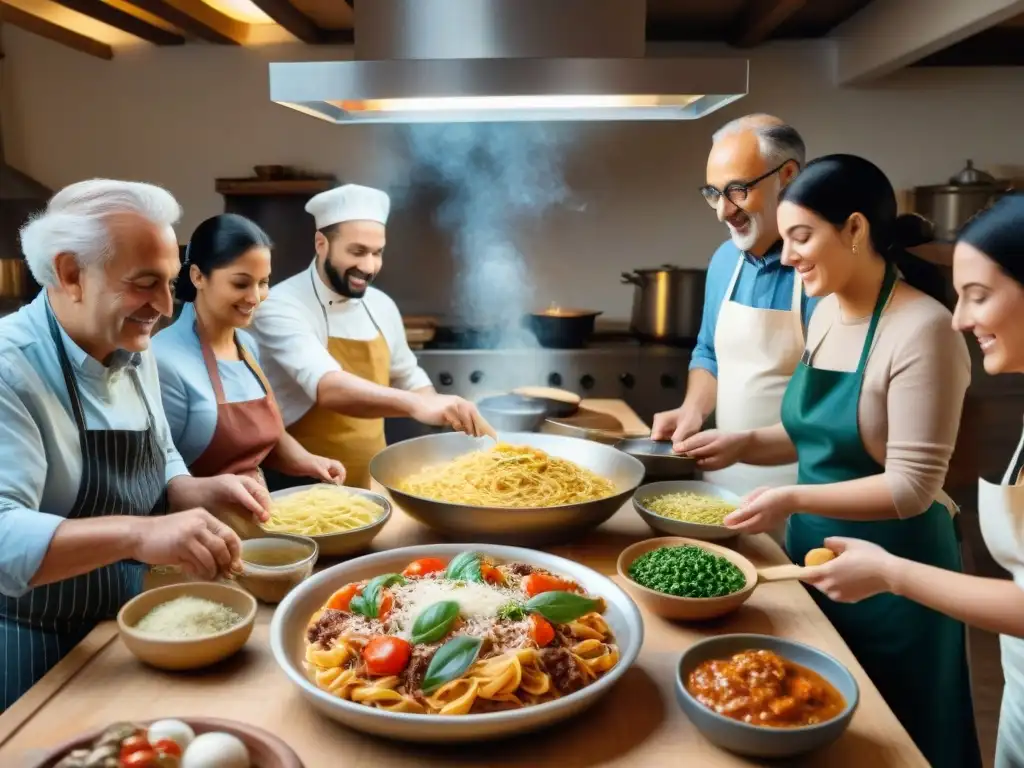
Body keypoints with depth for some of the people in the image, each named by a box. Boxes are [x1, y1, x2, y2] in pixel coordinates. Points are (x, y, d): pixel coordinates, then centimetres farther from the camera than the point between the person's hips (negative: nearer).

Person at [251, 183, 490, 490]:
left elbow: (407, 378, 15)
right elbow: (326, 387, -34)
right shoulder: (281, 306, -18)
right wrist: (415, 404, -47)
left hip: (371, 481, 6)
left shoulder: (382, 306, 1)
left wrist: (449, 415, -2)